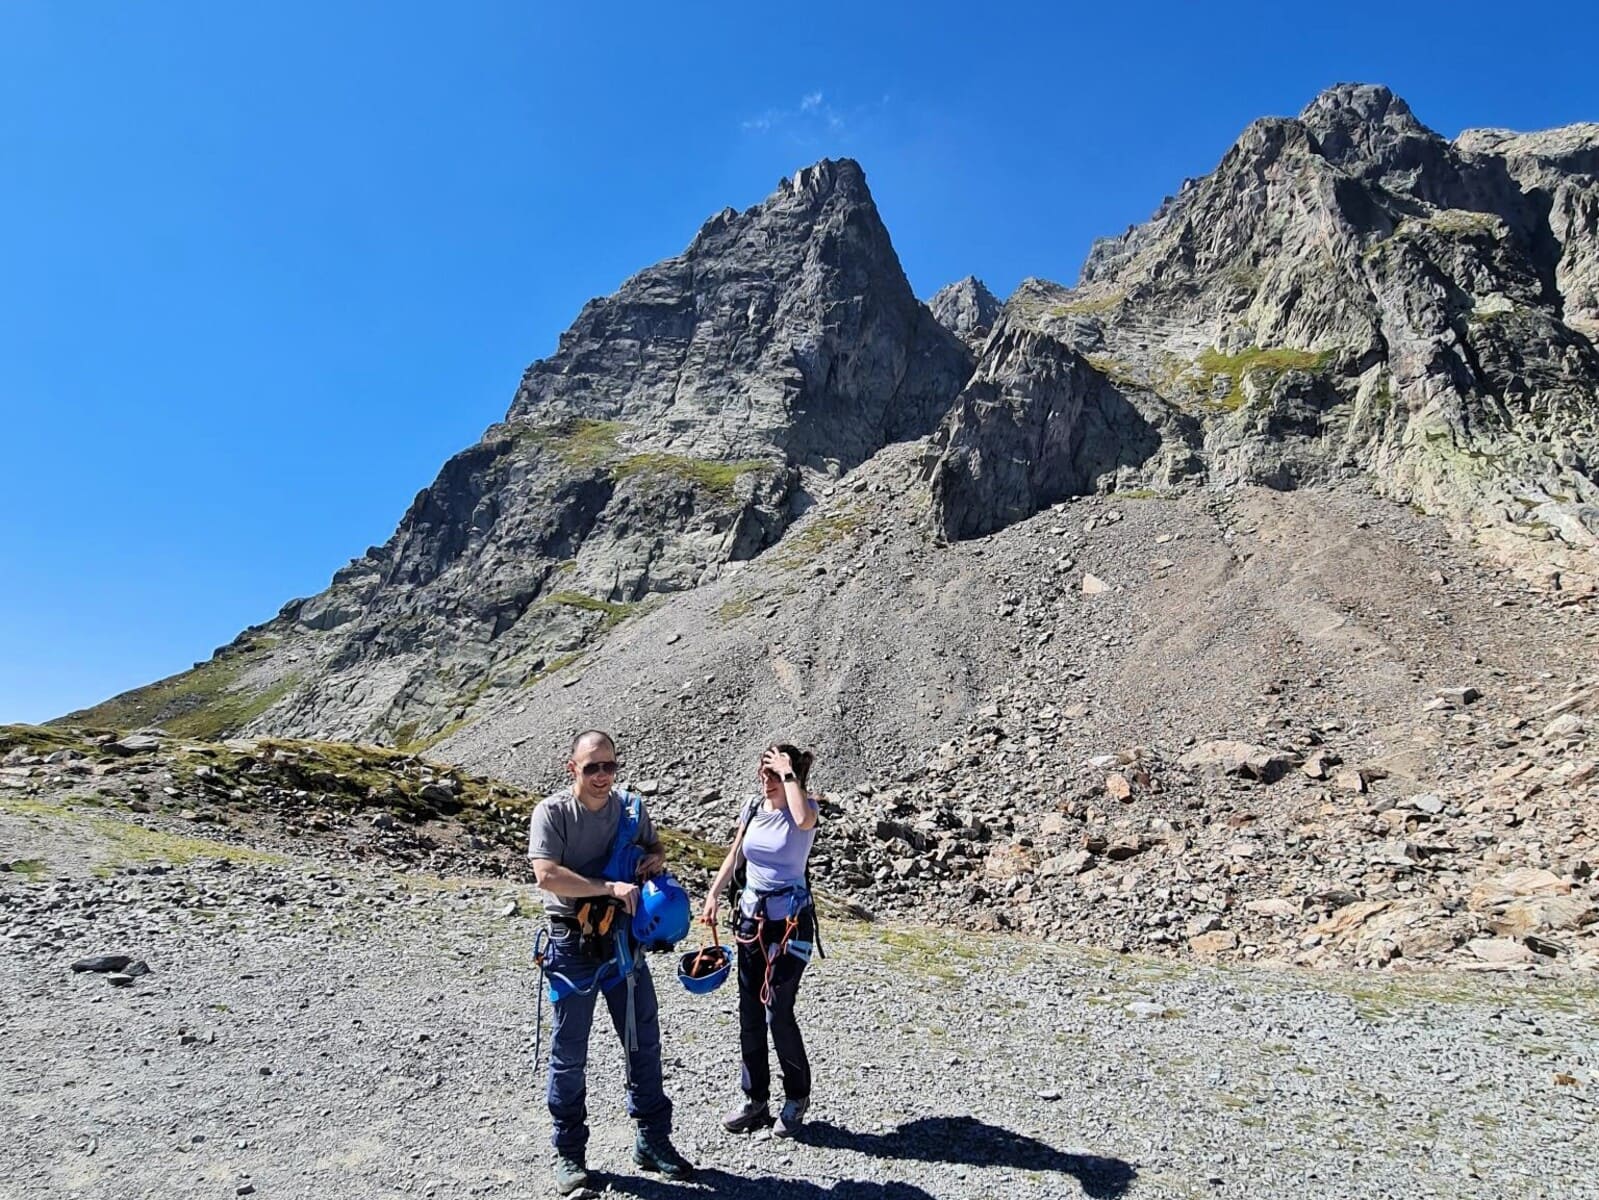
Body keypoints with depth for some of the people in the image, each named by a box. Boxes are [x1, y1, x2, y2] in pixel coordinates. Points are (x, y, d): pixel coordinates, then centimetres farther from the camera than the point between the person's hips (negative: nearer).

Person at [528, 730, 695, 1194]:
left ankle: (653, 1141, 28)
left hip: (623, 938, 4)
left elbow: (653, 846, 17)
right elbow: (547, 875, -24)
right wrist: (610, 887, -27)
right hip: (572, 944, -4)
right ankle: (568, 1153, 27)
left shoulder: (631, 806, 0)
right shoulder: (552, 812, -13)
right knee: (569, 1053, 9)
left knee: (644, 1042, 11)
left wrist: (655, 858, -7)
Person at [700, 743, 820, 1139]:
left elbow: (802, 818, -37)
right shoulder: (753, 808, 4)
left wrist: (789, 773, -27)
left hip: (790, 920, -6)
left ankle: (797, 1098, 19)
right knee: (750, 1013, 10)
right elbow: (733, 857, 11)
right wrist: (714, 895, 0)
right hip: (751, 915, 6)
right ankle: (755, 1100, 25)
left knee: (777, 1012, -3)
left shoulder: (805, 810, -11)